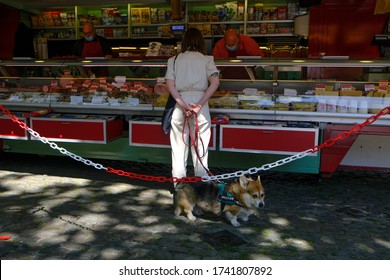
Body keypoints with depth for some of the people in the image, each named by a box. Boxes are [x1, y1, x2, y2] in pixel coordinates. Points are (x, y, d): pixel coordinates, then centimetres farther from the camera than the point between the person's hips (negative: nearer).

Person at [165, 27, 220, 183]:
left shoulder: (174, 59, 6)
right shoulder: (206, 59, 3)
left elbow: (169, 84, -5)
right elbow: (215, 83, -10)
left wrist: (183, 105, -9)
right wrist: (199, 104, -12)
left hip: (180, 102, 1)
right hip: (199, 100, -1)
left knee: (179, 146, 9)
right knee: (200, 146, 8)